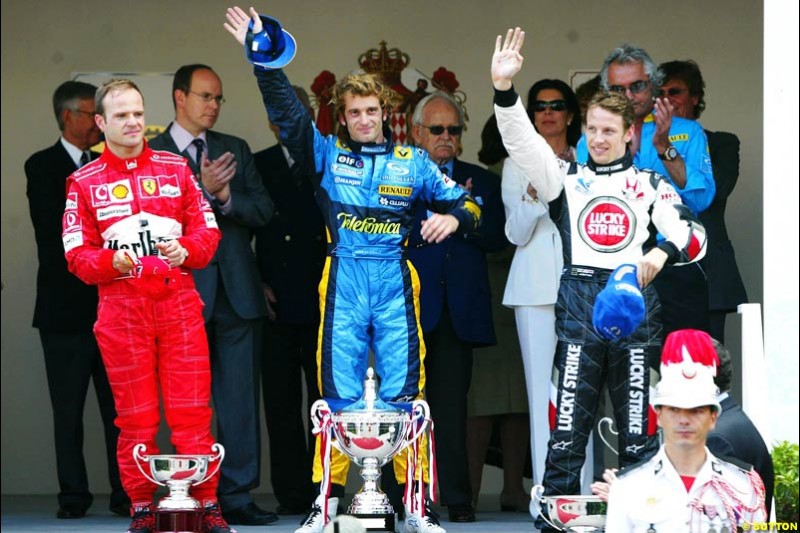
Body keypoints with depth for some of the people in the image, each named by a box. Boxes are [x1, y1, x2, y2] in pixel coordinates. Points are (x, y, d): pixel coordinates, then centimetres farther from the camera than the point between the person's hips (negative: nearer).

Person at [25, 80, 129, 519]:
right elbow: (55, 227, -13)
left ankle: (126, 493, 4)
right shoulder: (42, 166, 0)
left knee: (121, 407, 2)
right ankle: (73, 496, 5)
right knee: (68, 409, 1)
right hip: (66, 309, -4)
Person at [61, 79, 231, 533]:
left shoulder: (176, 169, 10)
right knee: (136, 417, 2)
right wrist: (111, 262, -17)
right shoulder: (84, 182, 6)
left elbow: (208, 230, 9)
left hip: (179, 304, 1)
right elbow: (77, 254, 3)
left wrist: (185, 249, -12)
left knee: (192, 411, -1)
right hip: (121, 310, -1)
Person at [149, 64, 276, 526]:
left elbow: (263, 210, 7)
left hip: (236, 290, 3)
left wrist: (226, 197, -11)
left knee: (240, 400, -1)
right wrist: (202, 191, -20)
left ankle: (237, 496, 2)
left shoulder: (236, 150, 15)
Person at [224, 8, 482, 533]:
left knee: (403, 392, -2)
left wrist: (453, 217, -9)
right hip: (343, 282, 0)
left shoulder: (412, 162, 10)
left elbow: (466, 204, 13)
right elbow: (288, 112, -2)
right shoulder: (327, 154, 9)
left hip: (395, 282, 0)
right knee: (338, 394, 0)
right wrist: (266, 60, -12)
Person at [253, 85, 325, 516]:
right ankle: (291, 492, 4)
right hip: (276, 303, 1)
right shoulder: (257, 166, 9)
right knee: (281, 403, 1)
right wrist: (257, 286, -2)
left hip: (325, 303, -1)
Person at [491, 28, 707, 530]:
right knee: (567, 426, -4)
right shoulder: (568, 178, 14)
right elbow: (523, 141, -1)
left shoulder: (651, 184, 14)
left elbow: (695, 234, 6)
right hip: (578, 308, 0)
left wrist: (663, 251, -17)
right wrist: (504, 88, -17)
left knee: (638, 429, 1)